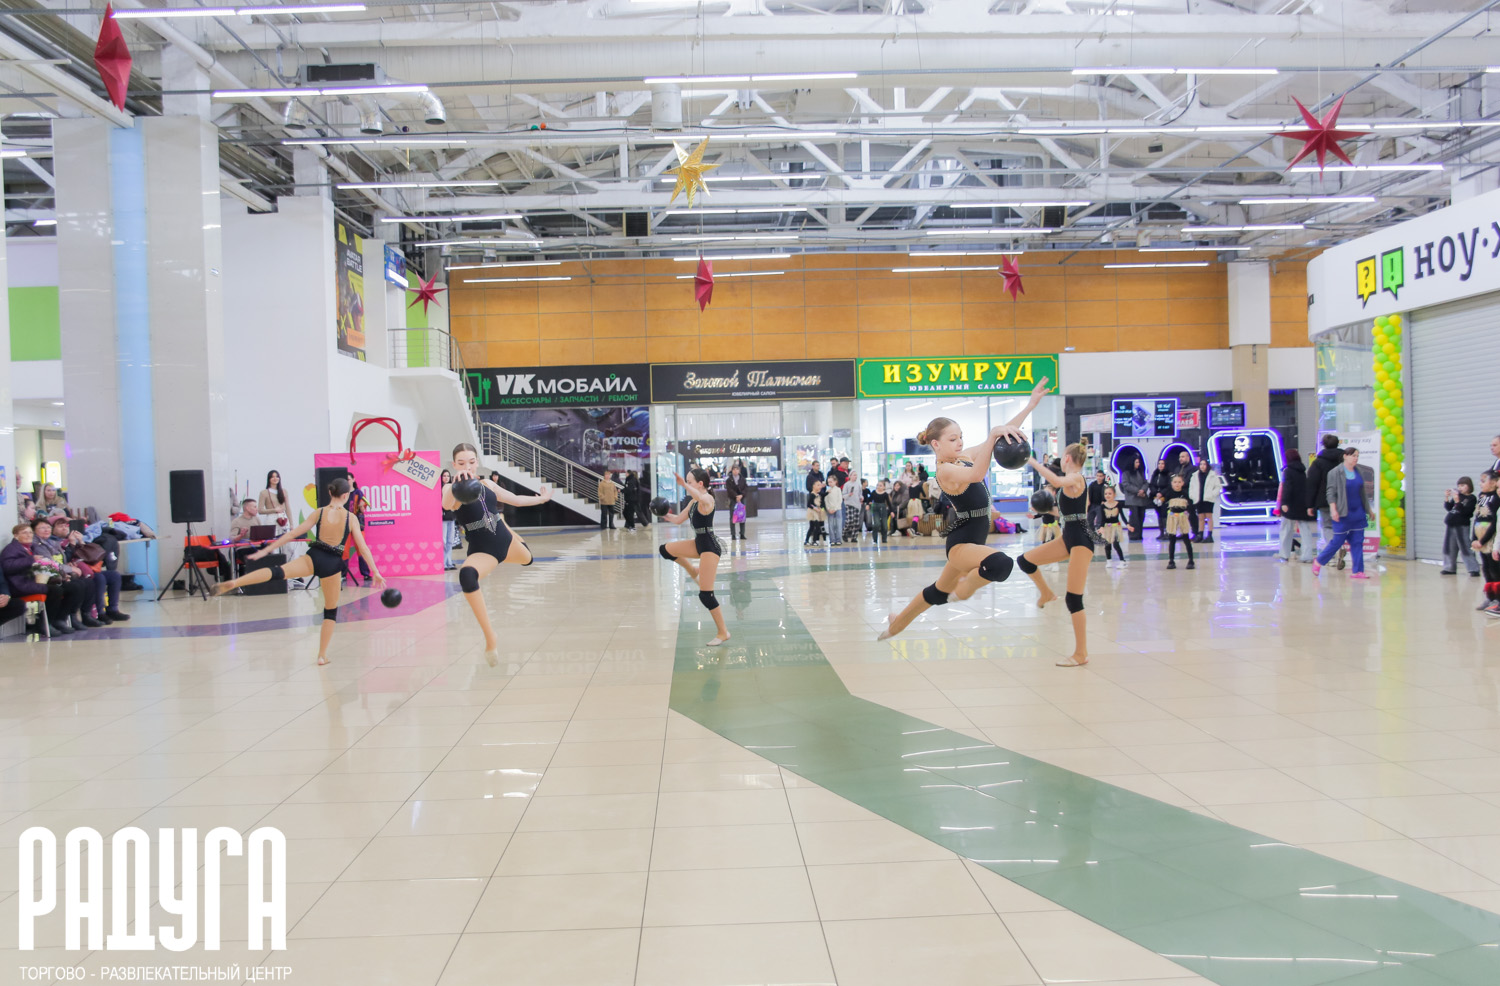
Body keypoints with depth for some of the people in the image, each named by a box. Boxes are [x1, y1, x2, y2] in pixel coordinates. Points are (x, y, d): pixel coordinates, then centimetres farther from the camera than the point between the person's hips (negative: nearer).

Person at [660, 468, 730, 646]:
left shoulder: (707, 499, -16)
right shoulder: (693, 502, 12)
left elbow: (702, 499, -42)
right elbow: (678, 519, 19)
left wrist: (684, 484, -45)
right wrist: (665, 514, 4)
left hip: (710, 546, -9)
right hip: (699, 543, 9)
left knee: (705, 594, -8)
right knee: (665, 549, 11)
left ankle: (723, 632, 3)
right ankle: (693, 572, 24)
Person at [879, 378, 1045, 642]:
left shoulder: (964, 457, 8)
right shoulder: (945, 470, -18)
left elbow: (1004, 435, 10)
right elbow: (976, 475, -40)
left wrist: (1031, 404, 5)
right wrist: (992, 435, -48)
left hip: (971, 539, 10)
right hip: (962, 541, -10)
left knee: (939, 591, 26)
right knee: (1001, 563, -38)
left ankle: (896, 624, 44)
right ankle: (963, 591, -8)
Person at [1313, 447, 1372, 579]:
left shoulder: (1359, 471, 10)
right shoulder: (1335, 473, -8)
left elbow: (1363, 492, 17)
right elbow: (1331, 492, -10)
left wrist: (1368, 509, 18)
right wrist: (1333, 510, -18)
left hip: (1358, 513, 6)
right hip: (1343, 514, -6)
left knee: (1357, 542, 2)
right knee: (1338, 541, -2)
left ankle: (1357, 571, 4)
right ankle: (1318, 562, 17)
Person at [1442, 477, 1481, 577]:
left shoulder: (1472, 498, -7)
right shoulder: (1456, 495, 8)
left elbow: (1465, 512, -16)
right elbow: (1448, 508, 9)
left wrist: (1457, 501, -26)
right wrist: (1446, 498, -6)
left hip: (1462, 526, -6)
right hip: (1450, 525, 6)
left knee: (1466, 548, -6)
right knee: (1449, 548, 12)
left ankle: (1473, 569, -1)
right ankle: (1450, 568, 22)